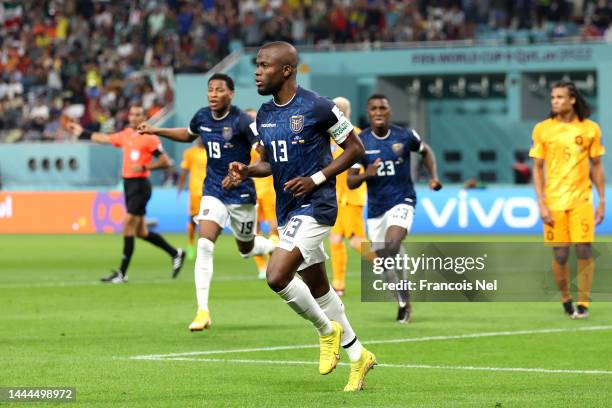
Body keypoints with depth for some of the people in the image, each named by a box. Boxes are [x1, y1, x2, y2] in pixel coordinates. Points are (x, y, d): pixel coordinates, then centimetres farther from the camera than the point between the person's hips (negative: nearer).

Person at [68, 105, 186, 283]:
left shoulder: (149, 138, -9)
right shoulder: (125, 135, 12)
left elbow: (165, 162, -13)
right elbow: (104, 138, 26)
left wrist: (144, 167, -22)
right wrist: (81, 133, 31)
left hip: (140, 185, -8)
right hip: (128, 183, 8)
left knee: (128, 227, -10)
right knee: (141, 232, 11)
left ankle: (121, 274, -7)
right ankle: (176, 253, 26)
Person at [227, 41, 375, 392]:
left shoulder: (317, 107, -13)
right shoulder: (264, 114, 8)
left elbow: (355, 149, -6)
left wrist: (317, 178, -16)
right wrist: (247, 171, -2)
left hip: (314, 205, -8)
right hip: (287, 209, 8)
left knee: (277, 276, -21)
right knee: (317, 286, 15)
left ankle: (327, 330, 3)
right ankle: (358, 356, 29)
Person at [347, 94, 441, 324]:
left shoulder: (405, 136, -6)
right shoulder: (360, 142, -6)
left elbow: (426, 152, 16)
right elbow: (350, 182, -4)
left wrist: (433, 177, 3)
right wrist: (366, 175, -25)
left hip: (402, 201, -3)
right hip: (376, 207, 3)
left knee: (391, 245, -28)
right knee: (383, 260, 7)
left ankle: (404, 301, -16)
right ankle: (403, 304, 29)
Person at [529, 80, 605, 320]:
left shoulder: (590, 129, 2)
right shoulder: (542, 129, 1)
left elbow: (596, 166, 9)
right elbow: (537, 168, 3)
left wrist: (602, 201, 6)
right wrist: (541, 203, -4)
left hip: (581, 200, 0)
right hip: (554, 201, 0)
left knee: (584, 252, -7)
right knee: (560, 255, 1)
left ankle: (583, 304, 2)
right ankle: (565, 299, 20)